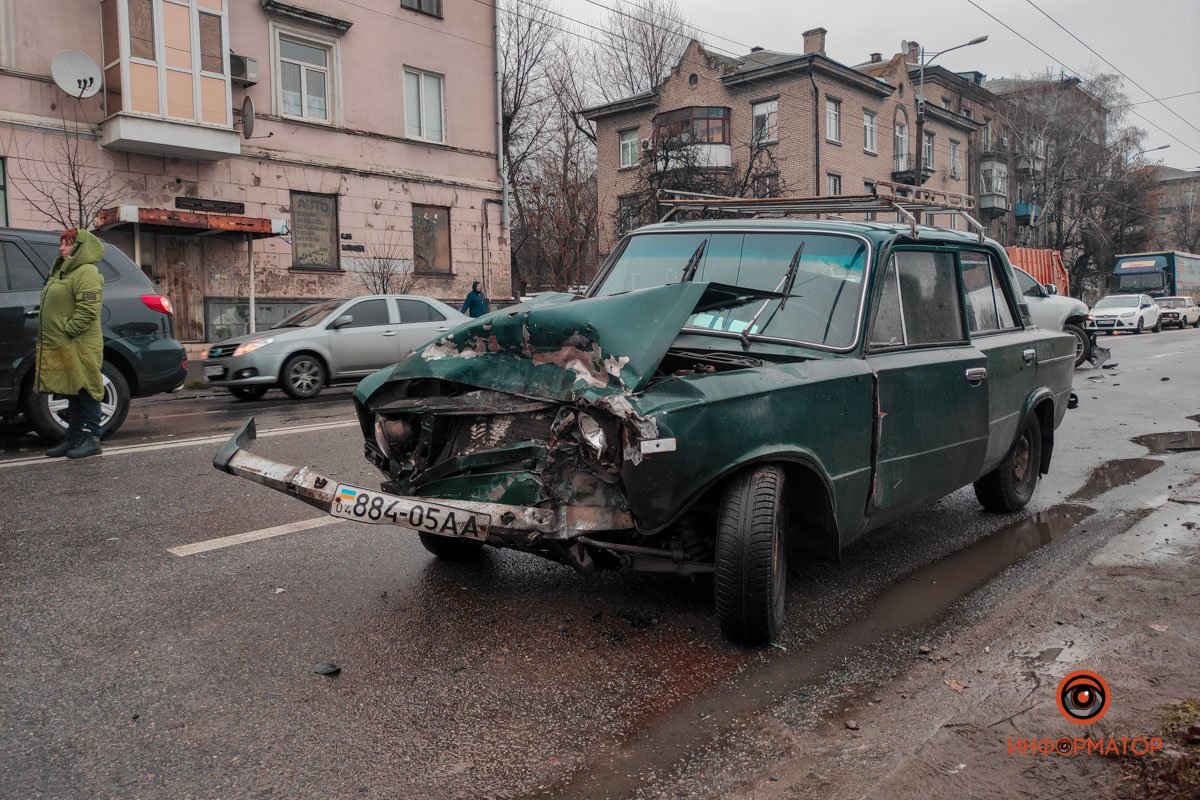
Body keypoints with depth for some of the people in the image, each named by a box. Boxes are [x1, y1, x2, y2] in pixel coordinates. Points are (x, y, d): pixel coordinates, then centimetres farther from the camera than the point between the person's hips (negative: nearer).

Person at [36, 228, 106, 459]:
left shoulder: (86, 272, -11)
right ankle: (73, 439, 20)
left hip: (79, 348, -10)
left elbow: (88, 310, -21)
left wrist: (67, 331, -21)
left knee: (85, 392, -4)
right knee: (72, 394, 14)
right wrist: (55, 336, 15)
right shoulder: (62, 271, 22)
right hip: (61, 348, 10)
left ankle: (91, 439, 1)